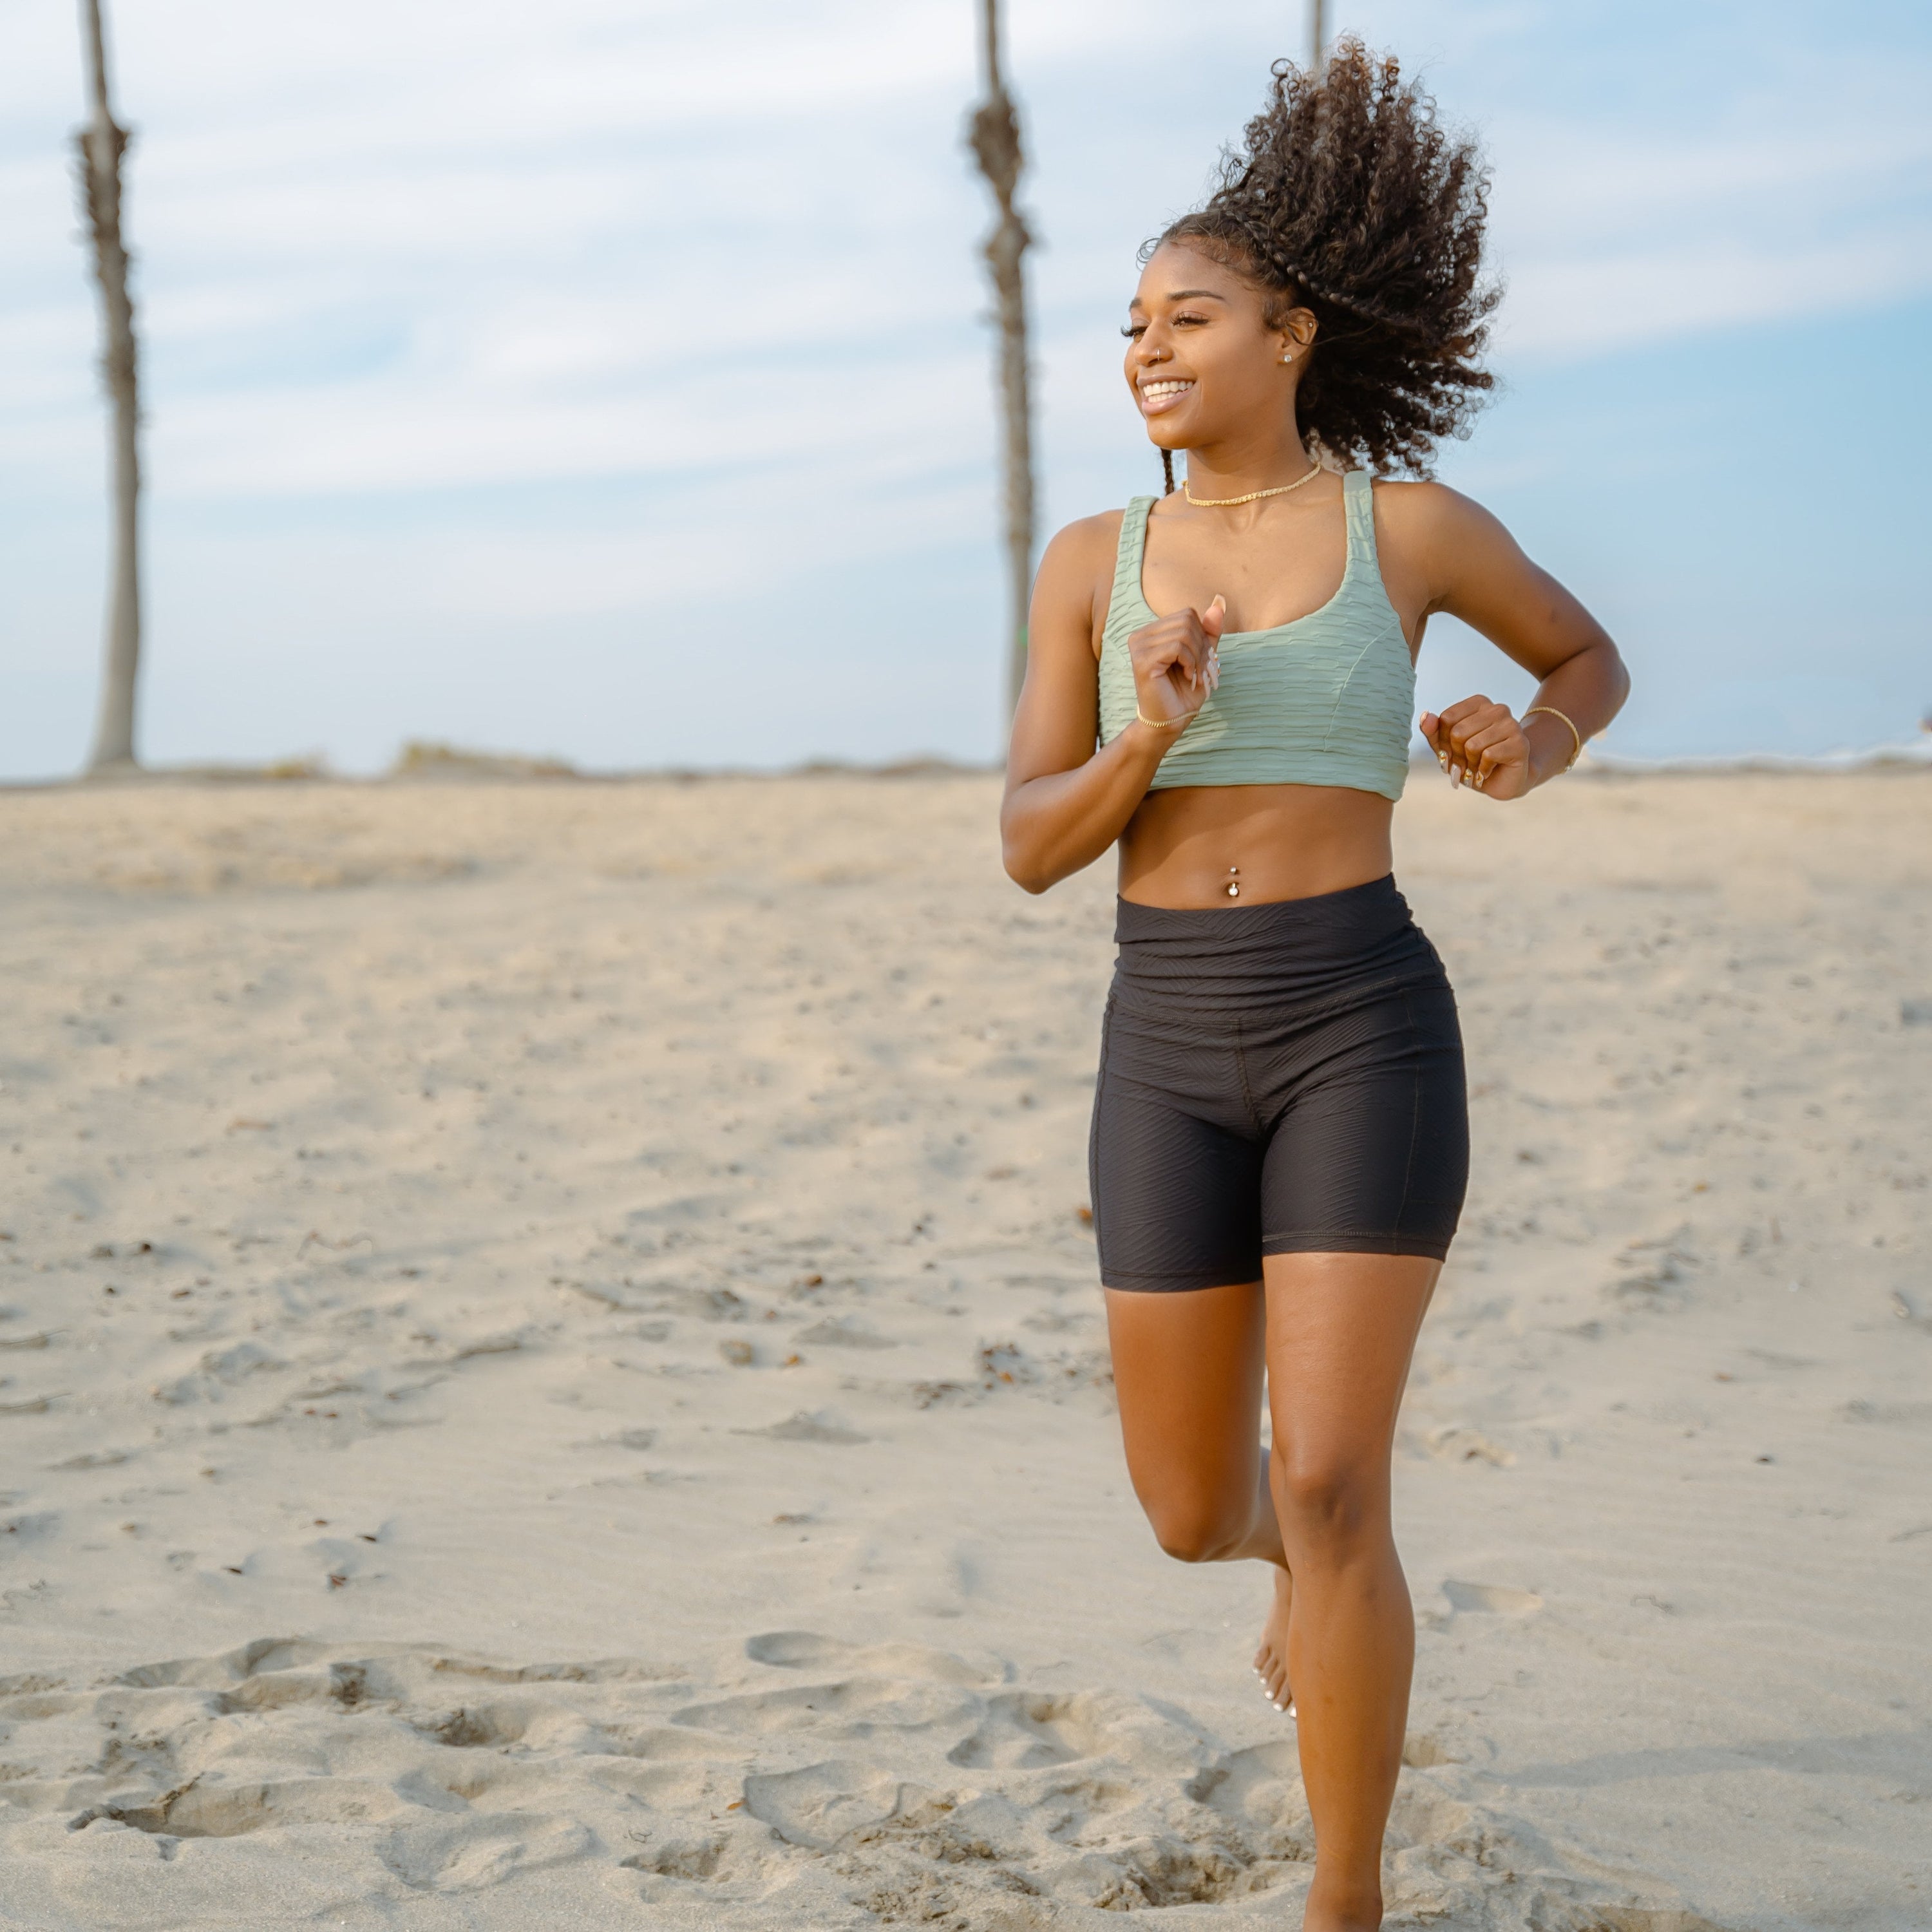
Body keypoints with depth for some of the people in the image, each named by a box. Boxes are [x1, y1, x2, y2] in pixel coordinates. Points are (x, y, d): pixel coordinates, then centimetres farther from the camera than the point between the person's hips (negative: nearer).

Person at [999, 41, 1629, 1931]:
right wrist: (1148, 737, -18)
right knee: (1193, 1519, 11)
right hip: (1171, 1057, 3)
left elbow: (1591, 659, 19)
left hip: (1362, 1037, -3)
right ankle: (1311, 1573, 51)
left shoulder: (1412, 523, 1)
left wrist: (1528, 749, -5)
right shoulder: (1090, 557, 7)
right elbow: (1031, 849, 3)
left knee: (1330, 1499, -14)